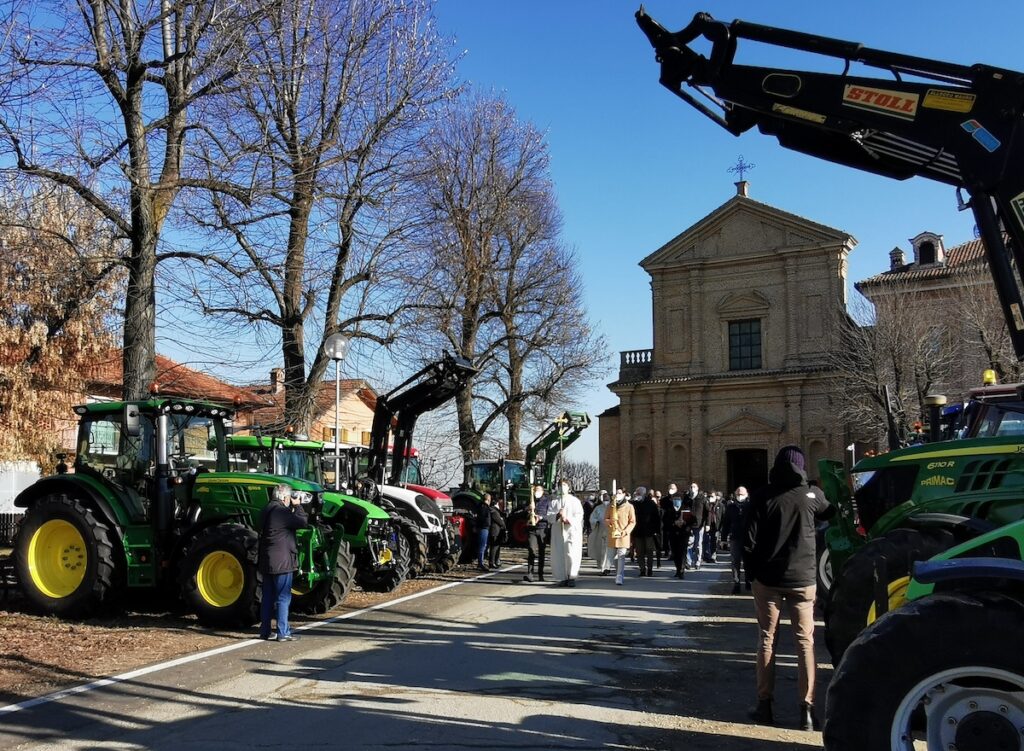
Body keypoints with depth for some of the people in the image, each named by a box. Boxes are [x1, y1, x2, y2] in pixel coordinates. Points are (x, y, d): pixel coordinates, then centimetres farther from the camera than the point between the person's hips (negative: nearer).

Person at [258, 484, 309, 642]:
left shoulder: (267, 510, 11)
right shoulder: (281, 511, -17)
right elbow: (304, 522, -13)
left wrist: (293, 508, 11)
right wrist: (297, 506, -3)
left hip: (266, 561, 9)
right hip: (281, 561, -9)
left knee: (268, 597, 14)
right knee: (283, 597, -3)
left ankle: (265, 631, 19)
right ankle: (283, 633, -1)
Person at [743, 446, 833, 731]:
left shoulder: (763, 496, -6)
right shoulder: (811, 495, -3)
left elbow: (749, 539, -6)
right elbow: (829, 513, 20)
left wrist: (752, 571, 4)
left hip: (768, 579, 0)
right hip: (802, 579, 0)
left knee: (767, 639, 10)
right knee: (805, 641, 7)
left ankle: (764, 704, 10)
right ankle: (807, 708, 3)